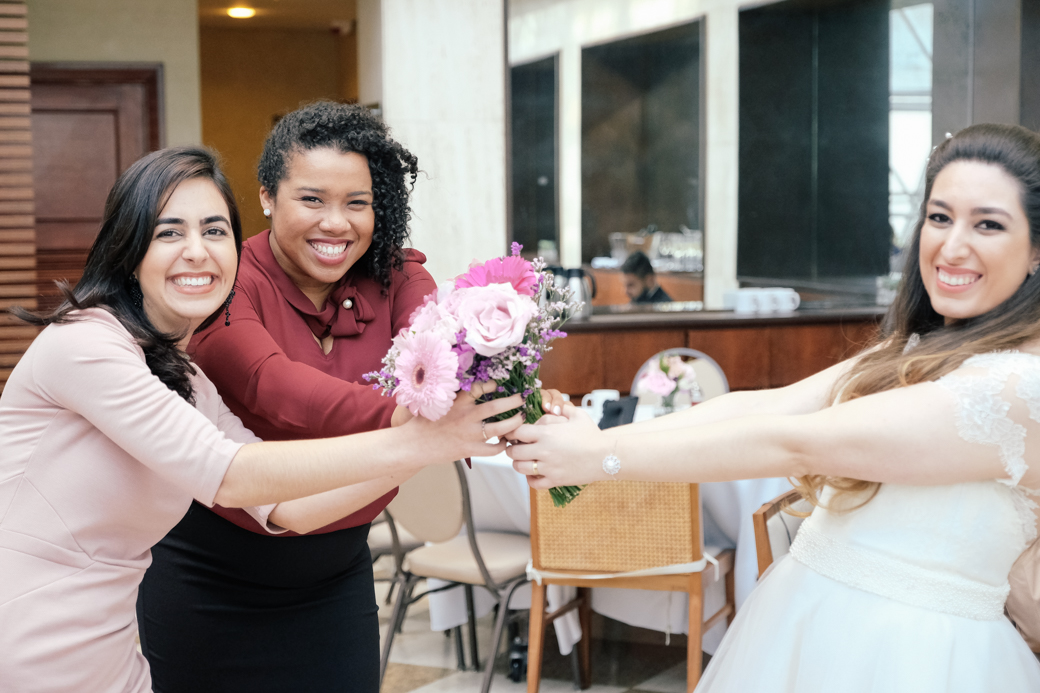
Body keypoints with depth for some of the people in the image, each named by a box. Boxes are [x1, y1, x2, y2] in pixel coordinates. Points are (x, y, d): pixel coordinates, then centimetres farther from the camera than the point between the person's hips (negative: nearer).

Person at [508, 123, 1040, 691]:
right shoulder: (912, 354, 6)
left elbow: (793, 444, -23)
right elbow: (760, 406, -5)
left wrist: (601, 458, -21)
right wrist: (601, 438, -17)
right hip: (801, 617, 7)